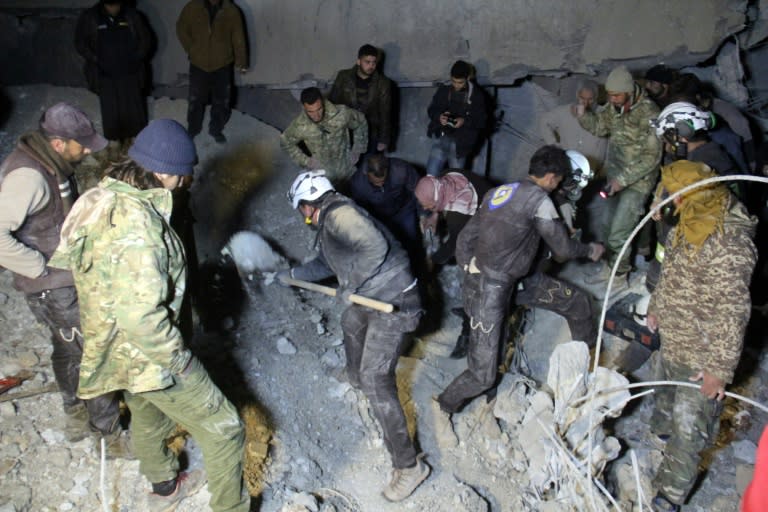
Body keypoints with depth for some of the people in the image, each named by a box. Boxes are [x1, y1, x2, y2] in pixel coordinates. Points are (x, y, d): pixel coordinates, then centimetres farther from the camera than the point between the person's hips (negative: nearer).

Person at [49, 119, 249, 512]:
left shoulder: (104, 197, -3)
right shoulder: (137, 224, -33)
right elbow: (141, 315, -35)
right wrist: (175, 359, -18)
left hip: (115, 344, 10)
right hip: (147, 354, -10)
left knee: (147, 417, 33)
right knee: (223, 430, 4)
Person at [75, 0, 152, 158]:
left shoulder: (132, 16, -2)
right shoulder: (89, 17, -4)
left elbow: (146, 39, 7)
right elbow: (80, 42, 3)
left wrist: (136, 59, -4)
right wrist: (95, 60, -8)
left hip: (130, 72, 1)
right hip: (105, 74, 0)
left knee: (133, 108, 4)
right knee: (110, 109, 1)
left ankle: (128, 138, 25)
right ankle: (116, 140, 18)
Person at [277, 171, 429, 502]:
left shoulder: (339, 214, -19)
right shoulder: (328, 223, 14)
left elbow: (377, 246, -34)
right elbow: (324, 265, 31)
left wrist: (351, 285, -23)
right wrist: (291, 274, 38)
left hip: (392, 304, -11)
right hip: (371, 299, 11)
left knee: (376, 383, -12)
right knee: (351, 324, 38)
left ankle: (408, 465, -3)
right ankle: (355, 378, 69)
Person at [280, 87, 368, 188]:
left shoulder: (341, 114, -27)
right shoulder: (299, 126, -25)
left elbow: (361, 122, -6)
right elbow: (286, 143, -3)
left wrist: (357, 150, -6)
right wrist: (305, 161, -9)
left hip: (346, 168, 1)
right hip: (322, 172, -1)